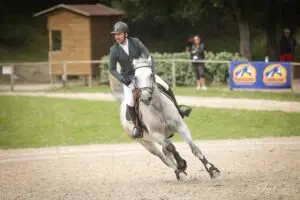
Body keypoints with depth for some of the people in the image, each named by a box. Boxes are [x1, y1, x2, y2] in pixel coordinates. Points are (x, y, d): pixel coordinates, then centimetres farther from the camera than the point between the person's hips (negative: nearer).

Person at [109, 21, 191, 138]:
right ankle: (136, 126, 1)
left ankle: (178, 111, 14)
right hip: (128, 78, -2)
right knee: (130, 103, -22)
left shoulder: (135, 42, -12)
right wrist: (122, 79, -23)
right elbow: (112, 69, -8)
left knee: (166, 87, -5)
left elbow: (147, 56, -14)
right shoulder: (114, 50, -13)